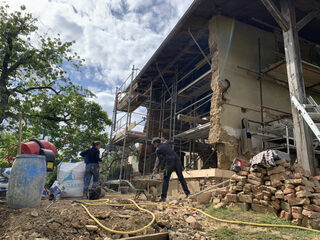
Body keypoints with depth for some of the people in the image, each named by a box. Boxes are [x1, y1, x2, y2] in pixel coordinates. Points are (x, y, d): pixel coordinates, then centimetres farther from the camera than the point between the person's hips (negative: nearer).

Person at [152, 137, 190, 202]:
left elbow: (160, 160, -2)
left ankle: (163, 197, 0)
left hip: (169, 163, -5)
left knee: (166, 180, 4)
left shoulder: (158, 149, 2)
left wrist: (156, 167, 11)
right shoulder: (166, 143, 19)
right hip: (177, 160, 5)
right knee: (181, 178, 14)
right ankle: (187, 193, 10)